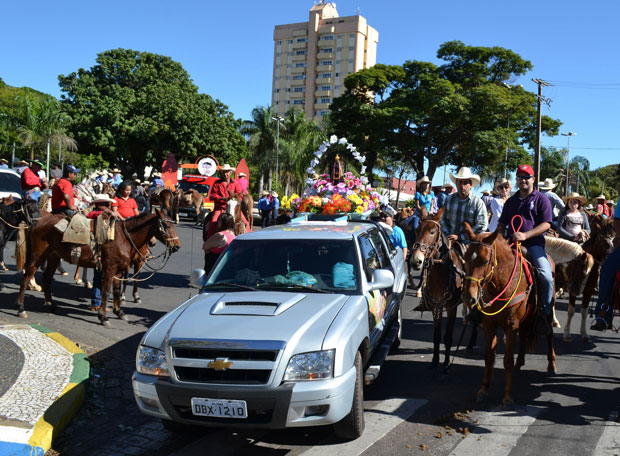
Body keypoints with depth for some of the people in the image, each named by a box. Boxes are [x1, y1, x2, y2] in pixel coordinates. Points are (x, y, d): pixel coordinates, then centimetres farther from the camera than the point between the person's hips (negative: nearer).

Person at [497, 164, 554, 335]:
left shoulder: (541, 199, 5)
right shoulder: (511, 201, 20)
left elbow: (546, 224, -6)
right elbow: (502, 223, 26)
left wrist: (525, 235, -18)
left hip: (534, 244, -4)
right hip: (510, 244, 4)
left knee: (546, 276, -25)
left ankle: (545, 314, -6)